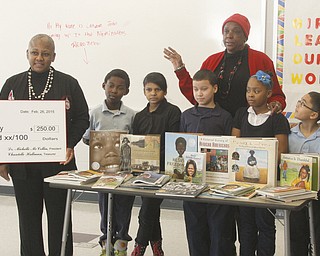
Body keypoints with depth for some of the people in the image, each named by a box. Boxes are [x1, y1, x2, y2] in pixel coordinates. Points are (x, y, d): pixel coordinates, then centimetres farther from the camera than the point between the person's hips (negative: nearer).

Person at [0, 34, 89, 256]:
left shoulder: (68, 83, 2)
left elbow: (82, 118, 4)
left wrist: (70, 144, -10)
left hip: (58, 161, -2)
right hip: (21, 162, 2)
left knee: (59, 216, 6)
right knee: (28, 217, 10)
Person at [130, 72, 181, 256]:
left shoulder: (172, 112, -6)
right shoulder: (140, 116, 12)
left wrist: (157, 159, -20)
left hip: (162, 169, -6)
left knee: (146, 213, -7)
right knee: (152, 211, 14)